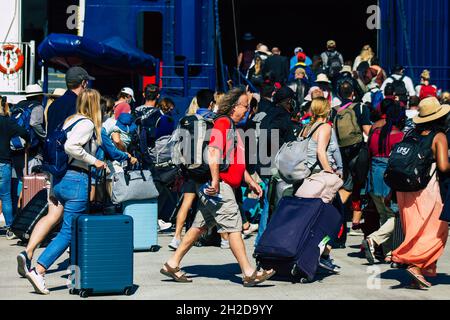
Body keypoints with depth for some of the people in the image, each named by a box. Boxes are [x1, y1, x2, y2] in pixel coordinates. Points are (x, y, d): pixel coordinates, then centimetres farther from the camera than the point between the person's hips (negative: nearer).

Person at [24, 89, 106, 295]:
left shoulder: (70, 121, 15)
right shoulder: (87, 123, -9)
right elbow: (71, 146, -24)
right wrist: (93, 161, -14)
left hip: (60, 179, 9)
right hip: (76, 179, -9)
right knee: (69, 231, -6)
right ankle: (38, 270, -14)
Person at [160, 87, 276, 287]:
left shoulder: (231, 126, 23)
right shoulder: (223, 123, -10)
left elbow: (237, 161, 29)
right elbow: (213, 152, -22)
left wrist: (250, 182, 25)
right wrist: (215, 181, -26)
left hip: (223, 185, 10)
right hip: (220, 185, -10)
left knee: (201, 225, 11)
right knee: (233, 227, -9)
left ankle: (172, 264, 15)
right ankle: (249, 274, -7)